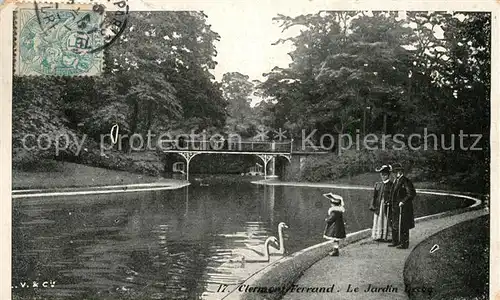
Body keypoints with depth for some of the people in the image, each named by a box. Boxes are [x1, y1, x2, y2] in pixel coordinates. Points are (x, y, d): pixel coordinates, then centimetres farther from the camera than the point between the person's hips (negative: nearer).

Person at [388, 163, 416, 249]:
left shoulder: (405, 181, -16)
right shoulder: (396, 180, 13)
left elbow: (412, 193, -19)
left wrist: (403, 201, -18)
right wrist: (391, 202, 16)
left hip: (403, 207, -9)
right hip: (395, 207, 10)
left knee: (402, 226, -3)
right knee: (394, 225, 15)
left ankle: (404, 244, 5)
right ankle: (395, 242, 24)